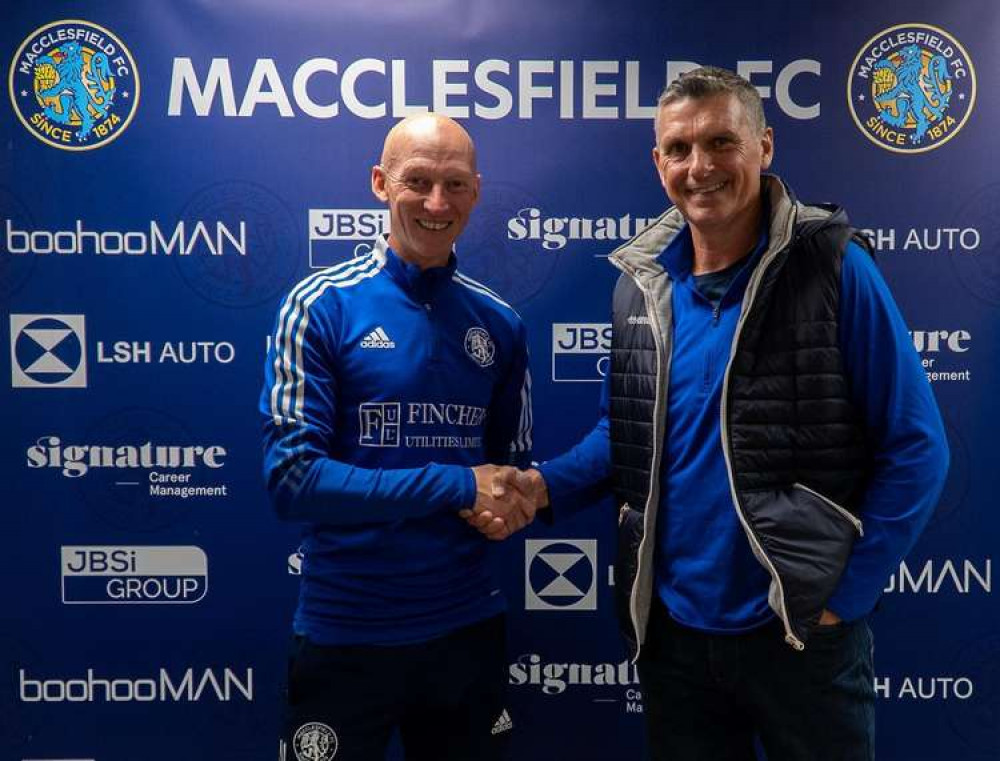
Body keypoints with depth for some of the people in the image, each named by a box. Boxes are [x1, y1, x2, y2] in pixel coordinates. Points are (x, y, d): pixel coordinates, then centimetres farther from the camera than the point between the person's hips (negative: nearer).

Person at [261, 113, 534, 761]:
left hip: (469, 623, 4)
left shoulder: (499, 323, 2)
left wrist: (507, 503, -12)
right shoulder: (321, 306, -10)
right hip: (345, 631, -3)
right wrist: (456, 485, -19)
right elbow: (291, 476, -16)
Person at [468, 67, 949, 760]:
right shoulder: (640, 284, 0)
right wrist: (546, 486, -6)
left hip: (801, 627, -3)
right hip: (672, 622, 4)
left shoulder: (832, 267, -12)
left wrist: (849, 595, -11)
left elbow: (914, 448, -10)